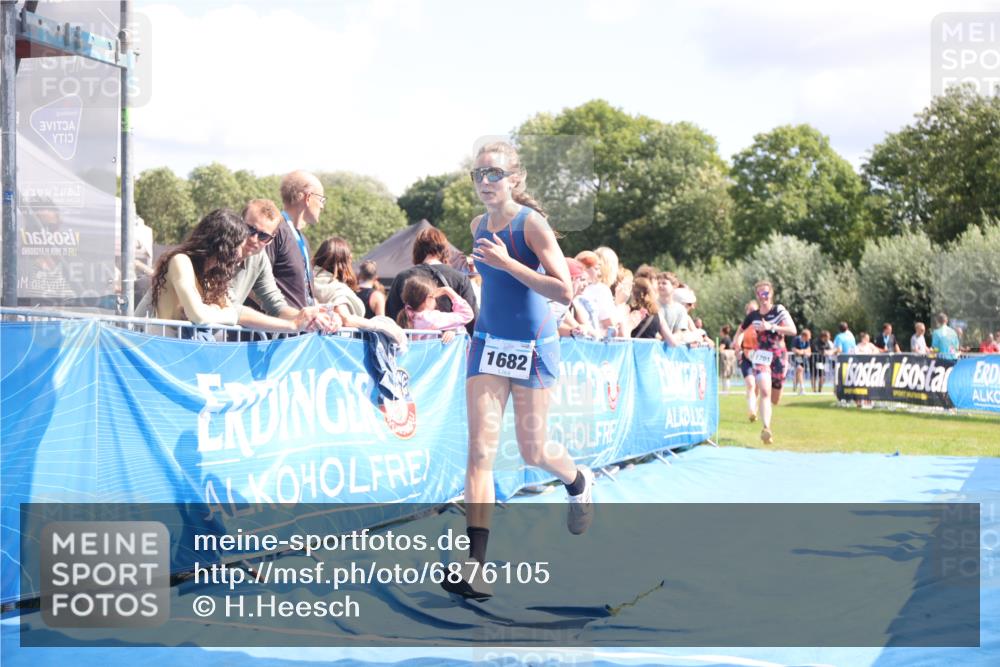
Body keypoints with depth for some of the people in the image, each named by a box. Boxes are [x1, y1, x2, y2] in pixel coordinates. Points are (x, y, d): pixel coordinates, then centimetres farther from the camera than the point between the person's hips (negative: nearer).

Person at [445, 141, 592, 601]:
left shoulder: (531, 223, -14)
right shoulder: (478, 227, 6)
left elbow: (564, 291, -22)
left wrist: (506, 262, -26)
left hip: (532, 348, -5)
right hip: (488, 345, 5)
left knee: (533, 452, 6)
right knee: (481, 450, -9)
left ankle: (579, 481, 43)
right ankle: (475, 563, -14)